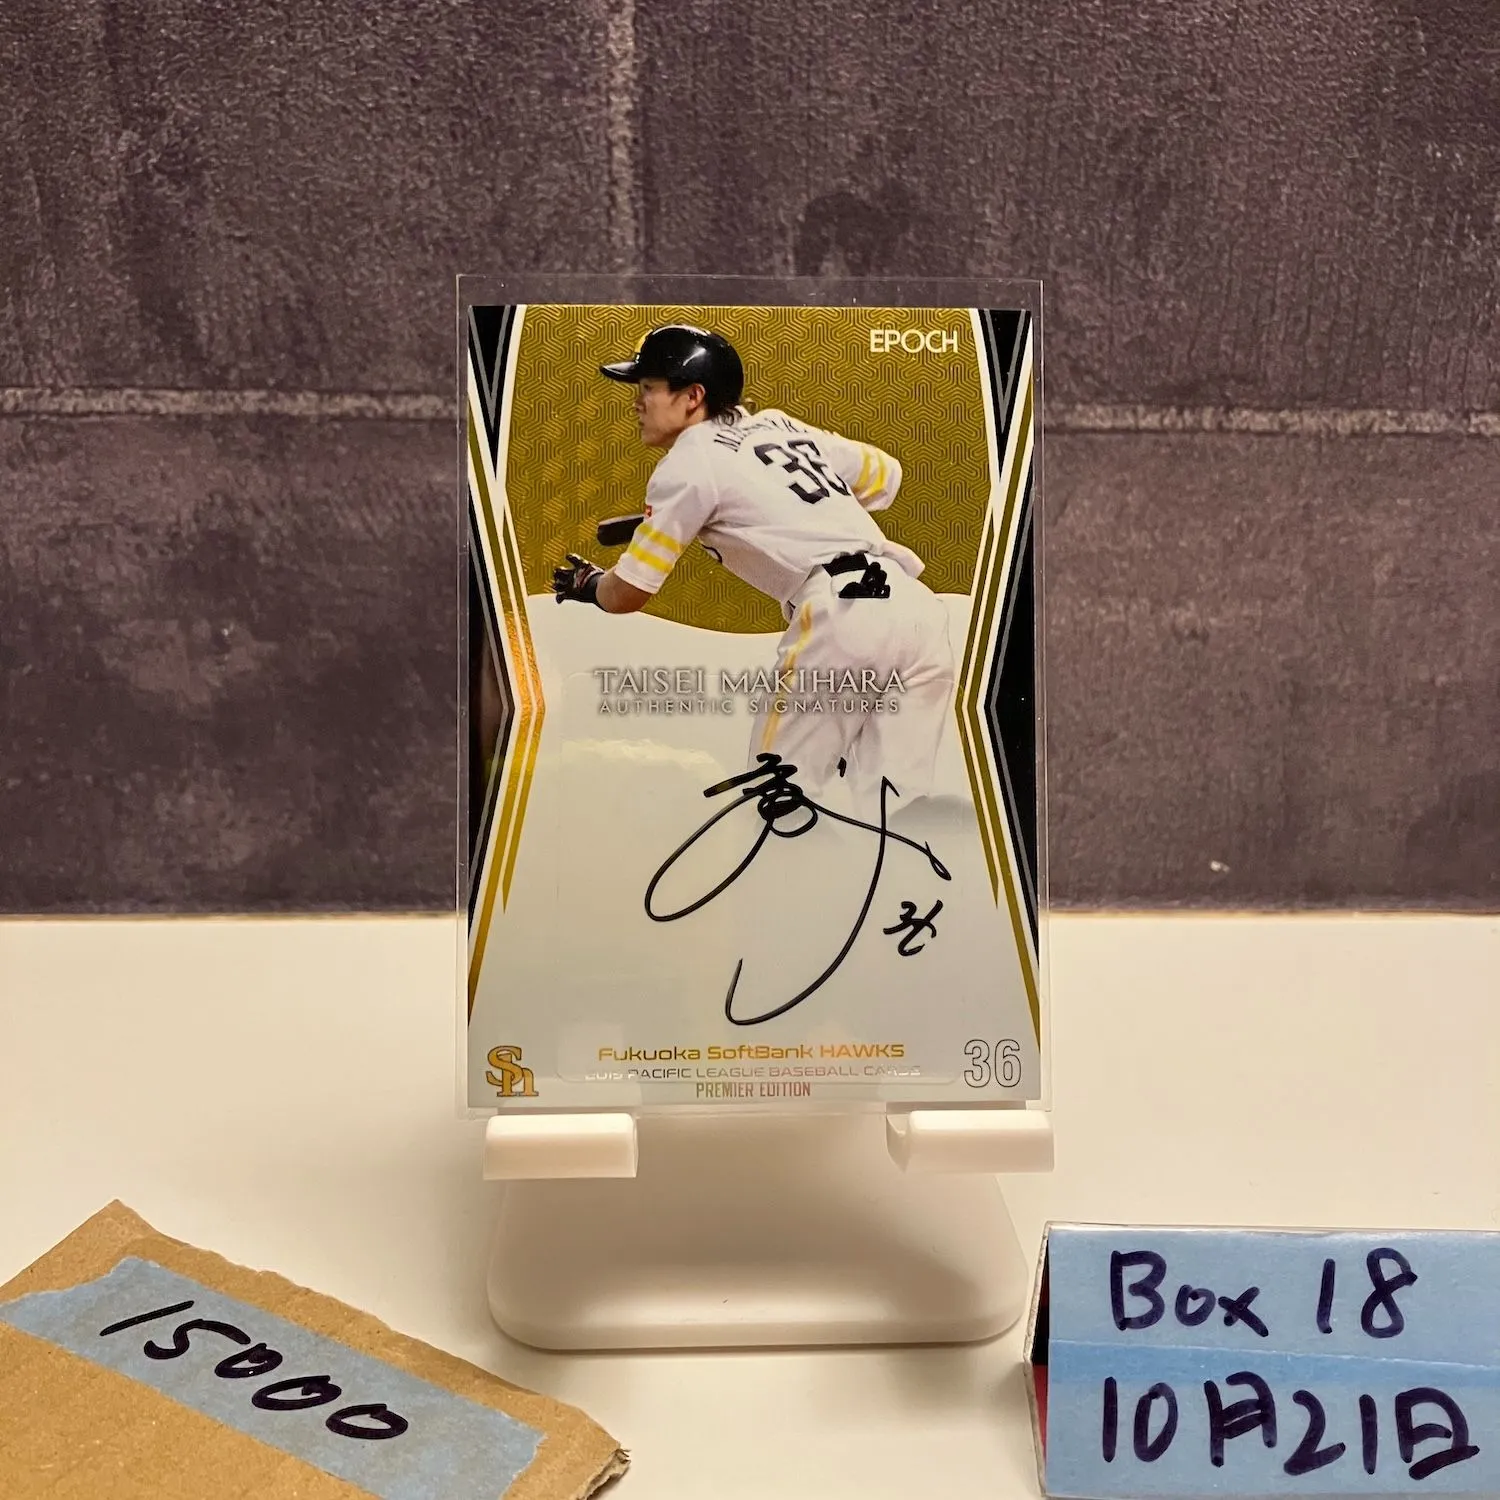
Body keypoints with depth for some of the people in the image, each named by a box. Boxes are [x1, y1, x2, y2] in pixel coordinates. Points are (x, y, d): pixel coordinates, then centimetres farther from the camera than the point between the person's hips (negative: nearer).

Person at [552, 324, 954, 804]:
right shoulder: (779, 424, 22)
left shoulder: (689, 461, 3)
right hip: (917, 604, 7)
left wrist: (586, 584, 28)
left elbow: (626, 594, 6)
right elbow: (885, 475, 30)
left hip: (841, 618, -7)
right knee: (897, 806, 12)